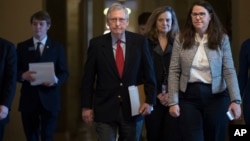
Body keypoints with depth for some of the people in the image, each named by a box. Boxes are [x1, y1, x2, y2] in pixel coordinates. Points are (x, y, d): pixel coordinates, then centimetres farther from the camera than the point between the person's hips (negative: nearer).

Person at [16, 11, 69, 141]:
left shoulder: (57, 47, 7)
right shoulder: (22, 47, 8)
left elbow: (64, 73, 4)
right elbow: (15, 72, 5)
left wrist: (55, 80, -18)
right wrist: (24, 75, -17)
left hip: (49, 99, -1)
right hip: (28, 100, 1)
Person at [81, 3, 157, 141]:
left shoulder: (140, 41, -1)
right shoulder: (96, 44, -2)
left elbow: (148, 73, 4)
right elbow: (88, 77, 2)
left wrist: (149, 100, -3)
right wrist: (86, 106, 1)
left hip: (133, 108, 1)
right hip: (105, 108, -1)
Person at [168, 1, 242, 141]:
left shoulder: (222, 39, 0)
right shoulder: (181, 39, 2)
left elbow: (229, 71, -5)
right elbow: (174, 72, 1)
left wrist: (236, 100, -15)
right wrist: (173, 101, -6)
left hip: (216, 96, 0)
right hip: (188, 96, 0)